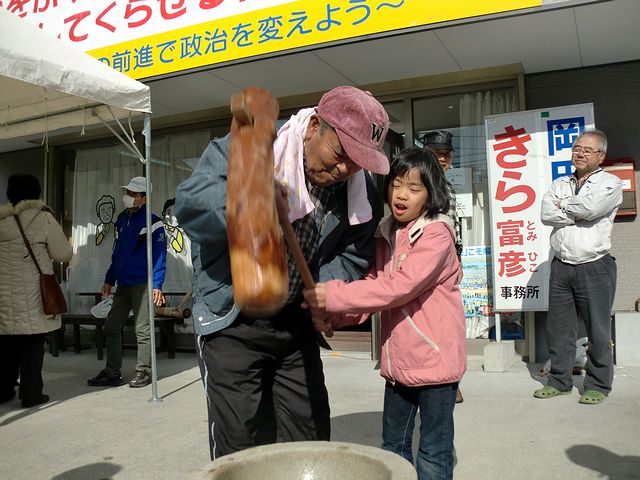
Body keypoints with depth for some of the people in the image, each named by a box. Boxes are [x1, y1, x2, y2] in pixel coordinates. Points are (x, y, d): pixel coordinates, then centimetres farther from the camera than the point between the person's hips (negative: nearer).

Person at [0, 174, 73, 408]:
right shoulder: (44, 218, -6)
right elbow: (64, 254, -4)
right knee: (33, 345, 2)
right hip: (33, 293, -4)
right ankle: (31, 393, 4)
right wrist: (44, 247, 15)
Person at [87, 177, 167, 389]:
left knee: (142, 329, -1)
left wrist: (157, 285, -16)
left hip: (142, 283, -7)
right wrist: (109, 280, 18)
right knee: (111, 326, 8)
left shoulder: (152, 221, -6)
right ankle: (112, 373, 17)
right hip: (123, 284, 8)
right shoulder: (122, 220, 15)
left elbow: (159, 255, -10)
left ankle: (143, 371, 11)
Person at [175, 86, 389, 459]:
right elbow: (192, 201, -25)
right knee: (241, 449, 0)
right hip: (232, 322, -4)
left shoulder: (362, 195, -2)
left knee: (312, 441, 15)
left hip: (296, 325, 5)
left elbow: (353, 256, 6)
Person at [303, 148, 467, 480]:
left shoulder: (437, 233, -17)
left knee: (433, 453, 8)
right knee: (393, 446, 20)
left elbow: (398, 287, -26)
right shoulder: (385, 234, 7)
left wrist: (334, 296, -26)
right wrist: (334, 316, -14)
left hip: (435, 358, -7)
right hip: (398, 360, 7)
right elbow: (373, 284, 4)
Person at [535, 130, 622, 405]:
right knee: (558, 328, 9)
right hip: (561, 266, 5)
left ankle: (598, 385, 15)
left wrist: (562, 205, -2)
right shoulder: (559, 184, 16)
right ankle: (559, 381, 21)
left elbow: (590, 208, -19)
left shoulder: (610, 183, 1)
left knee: (598, 330, 2)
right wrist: (578, 213, -9)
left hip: (594, 267, -4)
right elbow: (546, 215, -2)